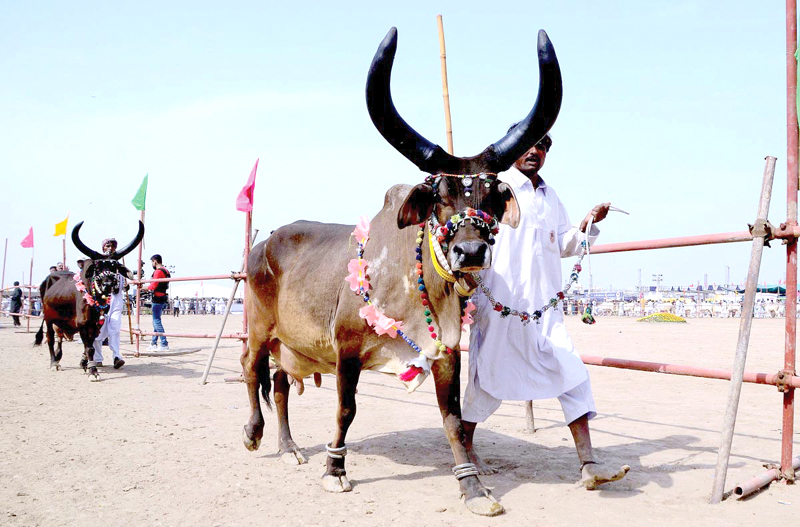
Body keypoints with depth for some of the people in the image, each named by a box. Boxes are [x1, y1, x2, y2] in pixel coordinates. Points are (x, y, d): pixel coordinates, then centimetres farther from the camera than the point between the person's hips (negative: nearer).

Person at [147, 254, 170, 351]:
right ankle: (154, 343, 20)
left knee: (157, 321, -9)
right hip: (163, 298, 10)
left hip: (157, 299, -10)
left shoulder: (158, 271, -14)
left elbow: (153, 286, -19)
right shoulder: (166, 271, 16)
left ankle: (164, 345, -12)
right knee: (156, 321, 15)